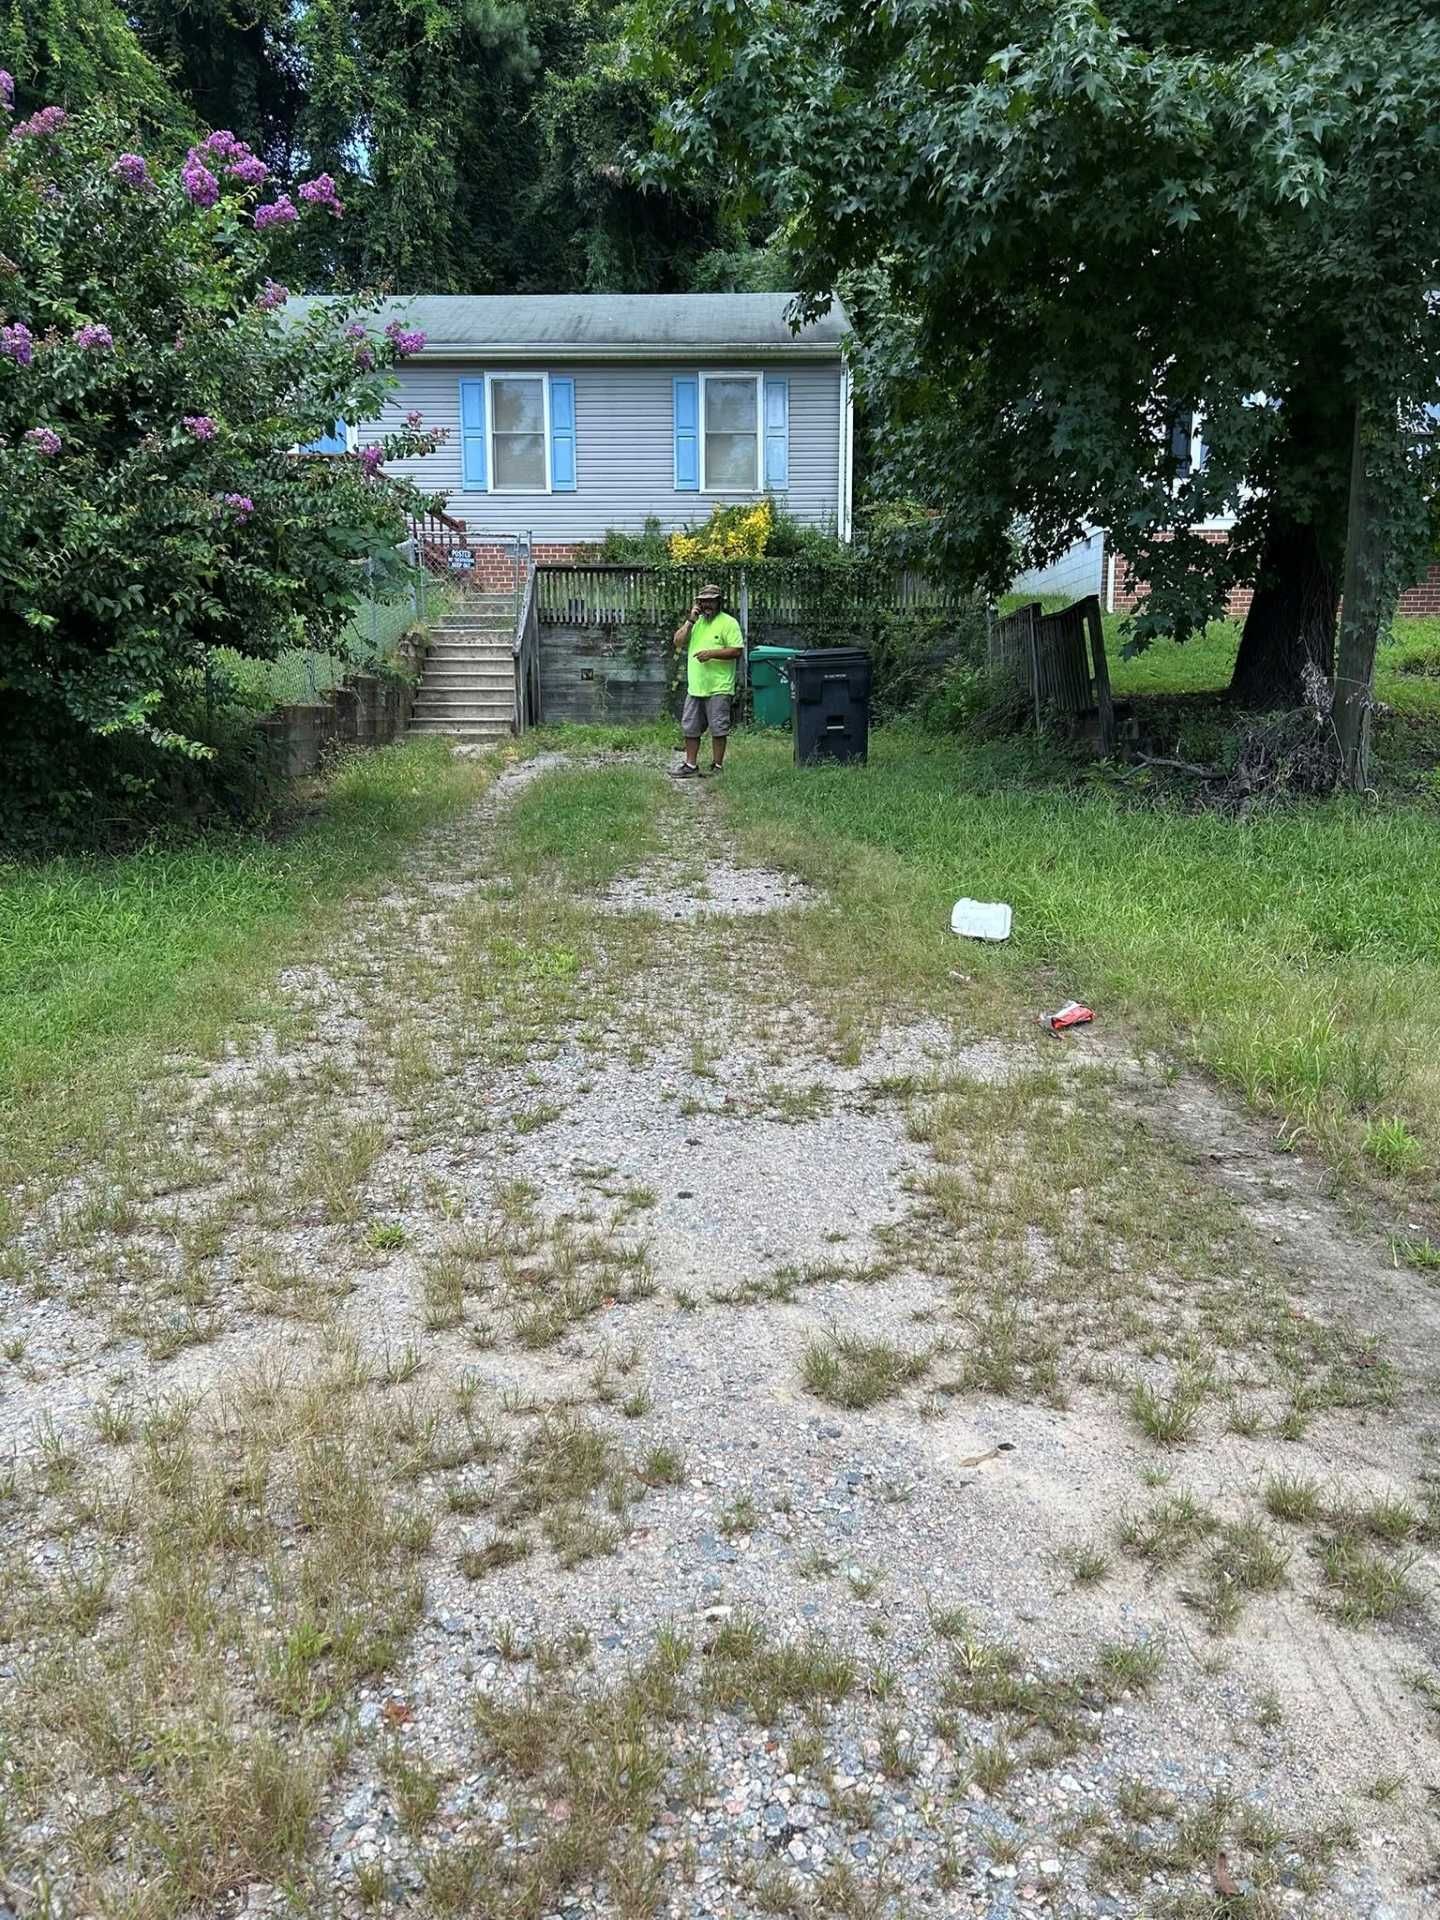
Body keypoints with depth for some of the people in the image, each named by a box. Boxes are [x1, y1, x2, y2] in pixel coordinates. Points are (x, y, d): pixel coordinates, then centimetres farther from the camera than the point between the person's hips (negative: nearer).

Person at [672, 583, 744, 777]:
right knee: (690, 728, 9)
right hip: (695, 687, 6)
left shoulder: (728, 622, -5)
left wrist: (712, 653, -19)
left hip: (719, 688, -6)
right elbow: (678, 642, 7)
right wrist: (690, 621, -2)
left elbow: (737, 650, -12)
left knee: (718, 729, -1)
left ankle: (717, 766, 7)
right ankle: (691, 765, 18)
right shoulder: (695, 621, 15)